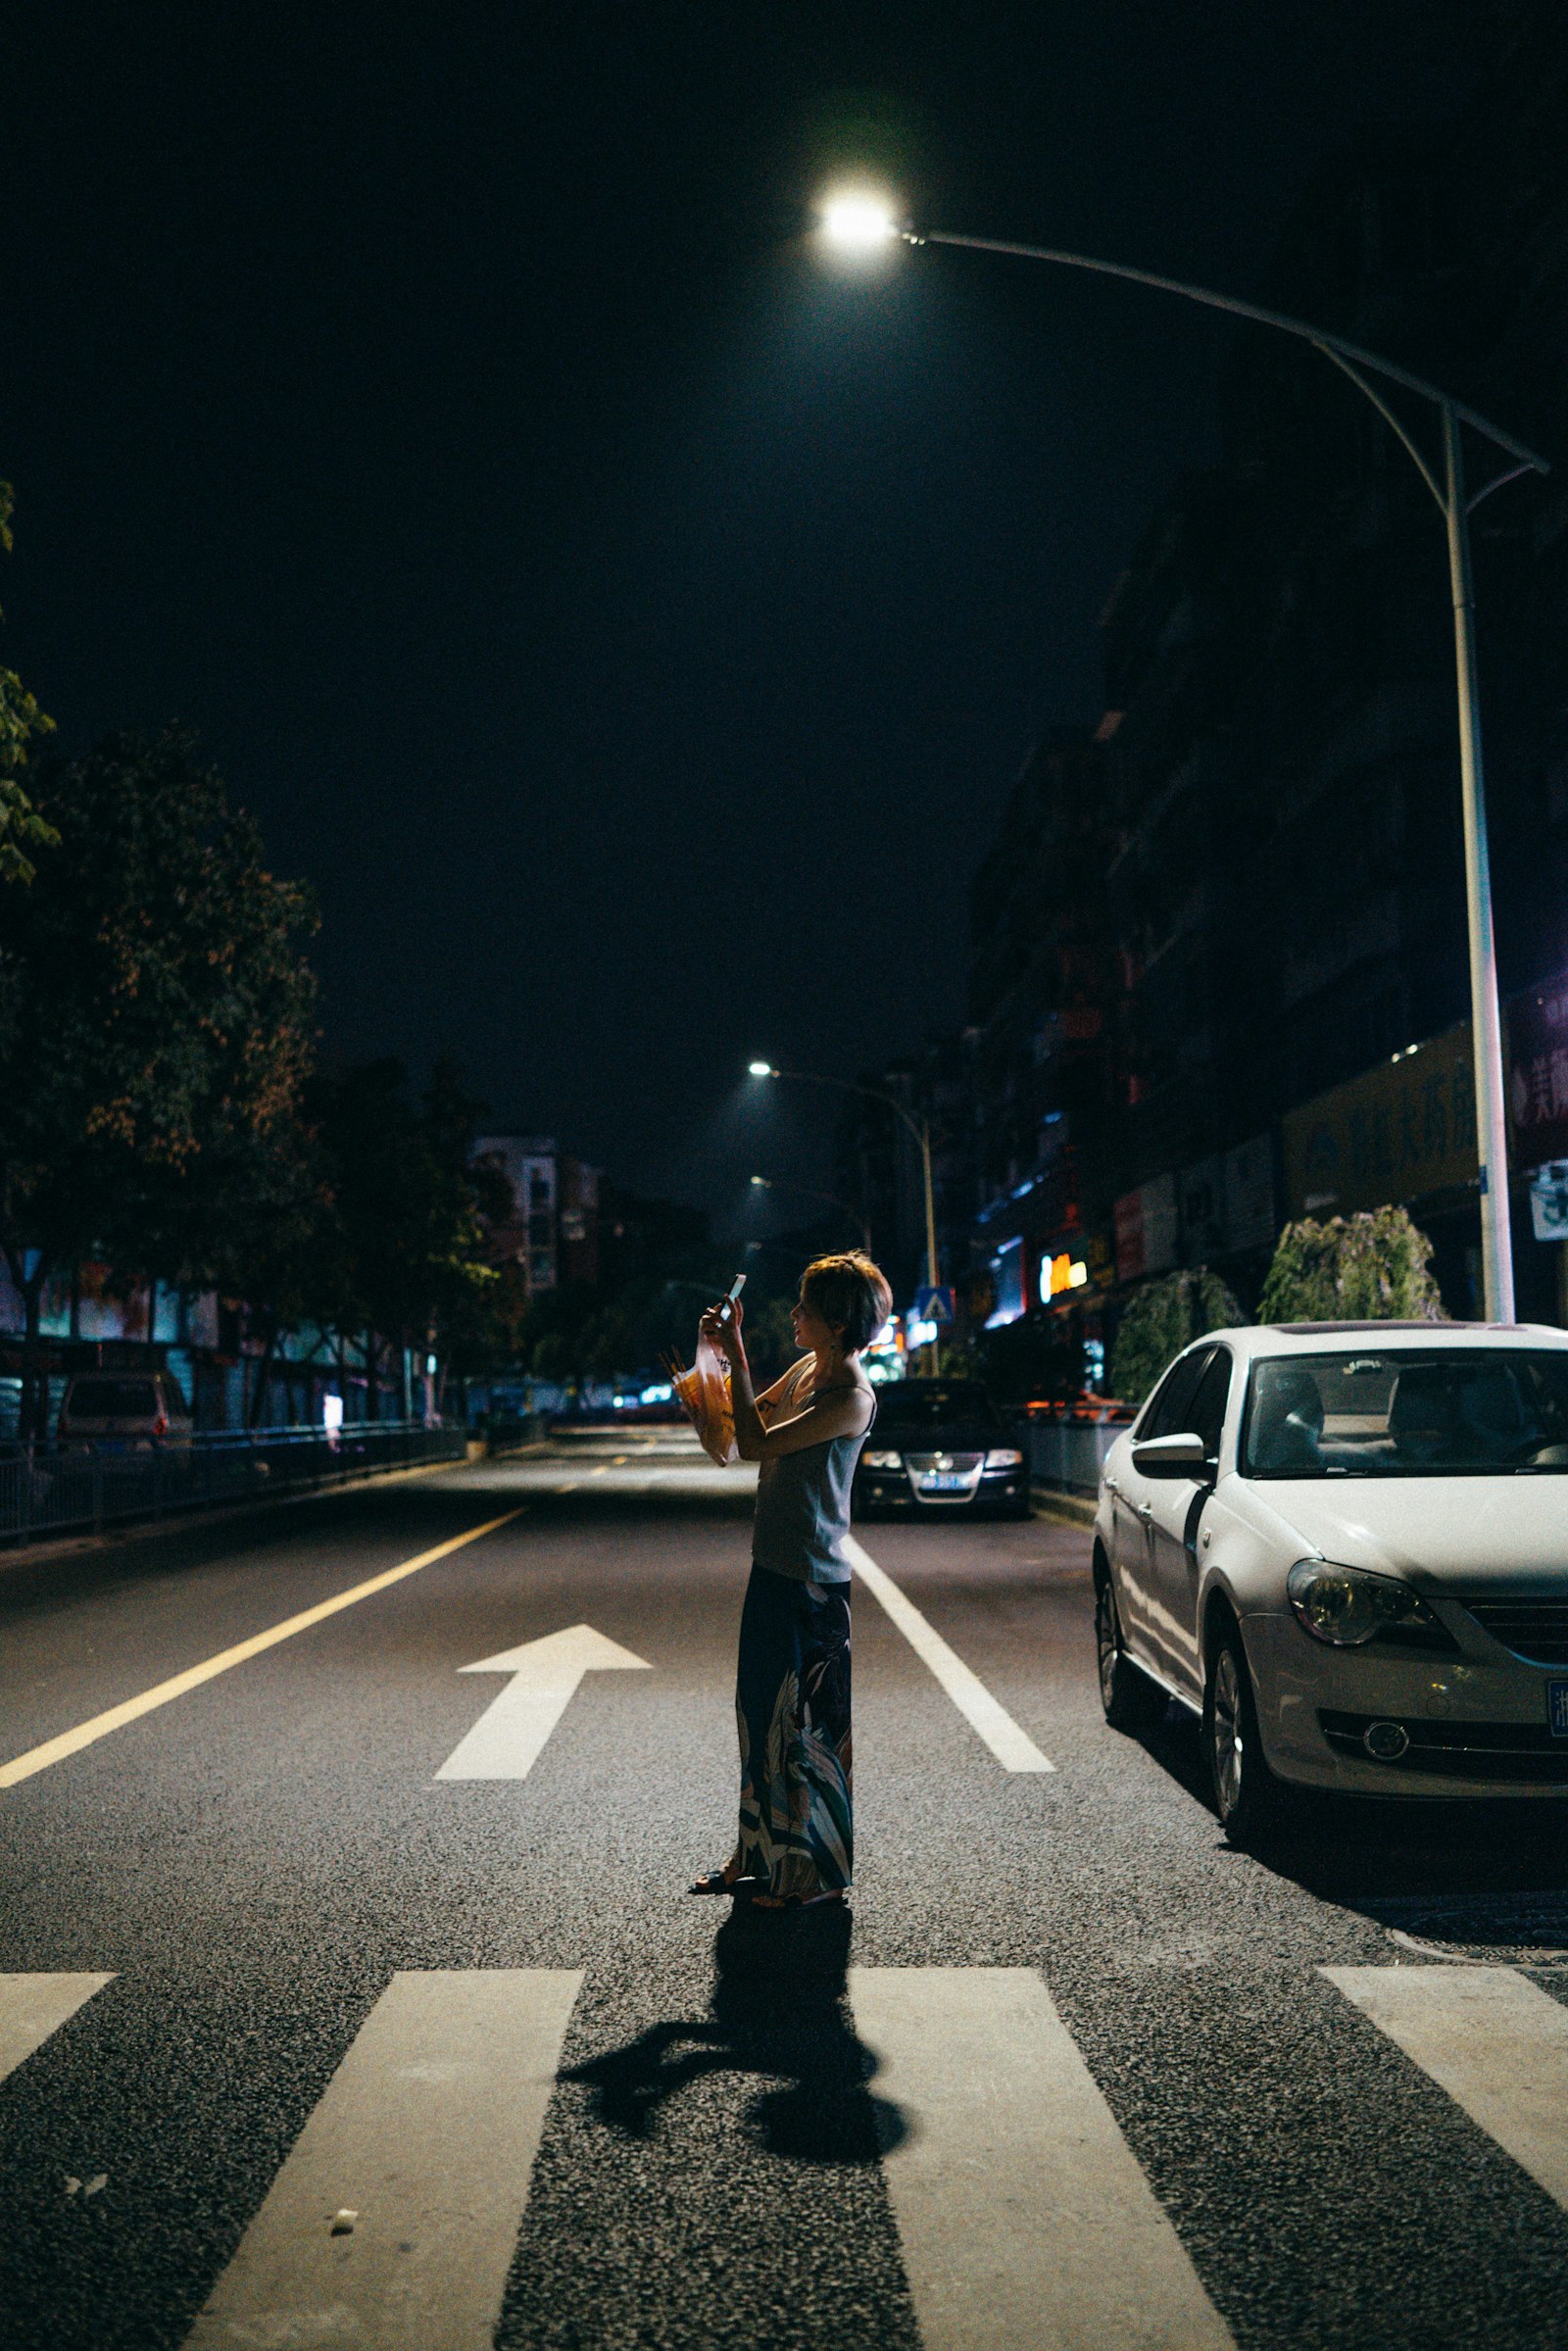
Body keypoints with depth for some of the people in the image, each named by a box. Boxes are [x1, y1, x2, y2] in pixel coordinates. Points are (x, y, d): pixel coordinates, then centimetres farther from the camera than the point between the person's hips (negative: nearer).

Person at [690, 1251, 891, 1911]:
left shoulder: (852, 1398, -20)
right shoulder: (807, 1369, 7)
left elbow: (755, 1444, -22)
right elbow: (750, 1420, 21)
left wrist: (737, 1358, -17)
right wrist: (727, 1351, 8)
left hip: (810, 1582, -9)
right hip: (773, 1566, 9)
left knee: (804, 1725, 1)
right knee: (762, 1713, 17)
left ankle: (816, 1874, 15)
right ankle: (760, 1856, 30)